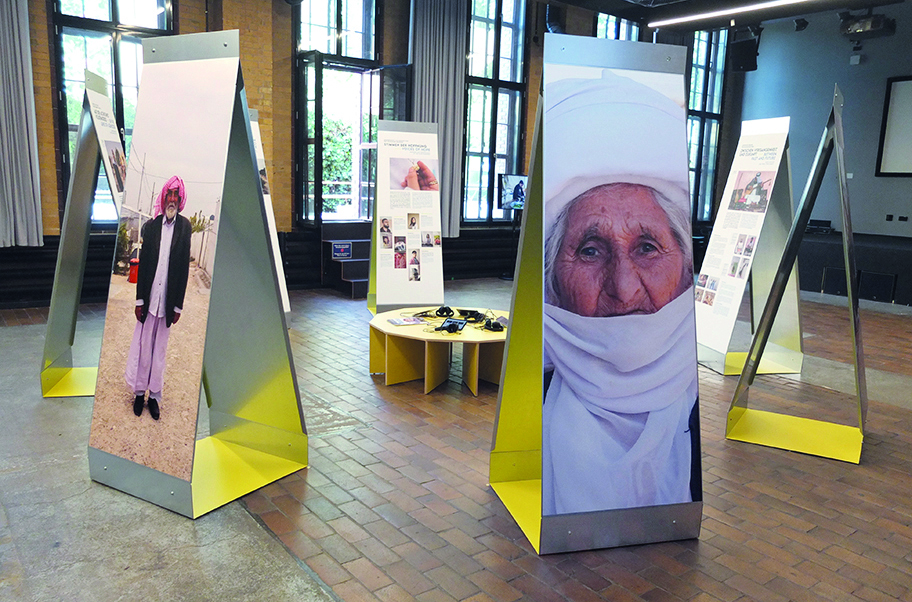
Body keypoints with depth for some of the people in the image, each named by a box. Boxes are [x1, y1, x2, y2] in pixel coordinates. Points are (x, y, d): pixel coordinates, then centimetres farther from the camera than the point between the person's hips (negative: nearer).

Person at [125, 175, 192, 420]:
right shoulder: (150, 226, 0)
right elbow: (143, 264, 2)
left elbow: (184, 267, -1)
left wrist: (178, 306, -2)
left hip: (168, 302, 0)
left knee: (160, 350, 10)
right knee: (143, 347, 8)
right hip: (148, 298, 0)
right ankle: (140, 391, 23)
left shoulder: (185, 226, -1)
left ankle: (155, 395, 21)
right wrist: (139, 300, -1)